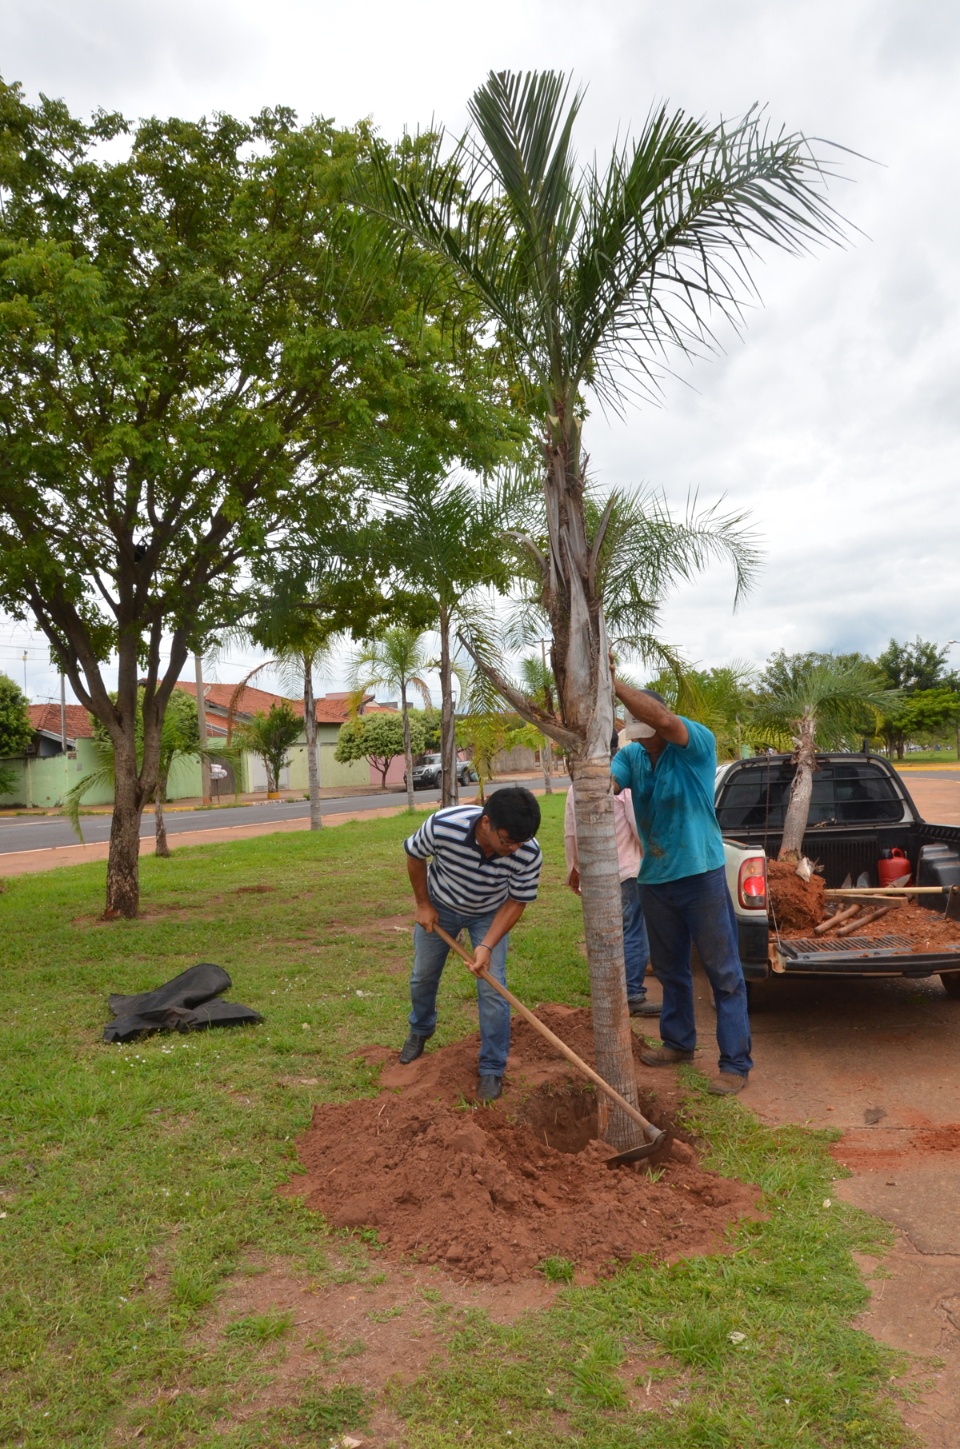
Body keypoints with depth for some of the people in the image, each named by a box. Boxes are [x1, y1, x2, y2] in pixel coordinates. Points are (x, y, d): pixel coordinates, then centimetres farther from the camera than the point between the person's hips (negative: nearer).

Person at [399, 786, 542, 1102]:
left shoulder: (529, 854, -36)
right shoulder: (442, 826, -40)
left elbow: (517, 902, -18)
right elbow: (414, 855, -16)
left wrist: (487, 946, -28)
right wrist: (423, 905, -8)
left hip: (490, 914, -1)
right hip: (440, 906, 1)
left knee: (492, 990, -9)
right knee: (423, 978, 17)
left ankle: (492, 1069, 11)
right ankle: (420, 1030, 48)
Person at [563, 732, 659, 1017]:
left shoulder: (576, 787, 7)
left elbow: (570, 834, 10)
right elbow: (640, 827, -12)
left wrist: (574, 868, 21)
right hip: (625, 871, -6)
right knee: (633, 934, -1)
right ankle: (633, 995, -2)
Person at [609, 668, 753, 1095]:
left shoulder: (697, 746, -16)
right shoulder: (630, 756, 0)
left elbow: (664, 719, -36)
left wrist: (613, 683, -36)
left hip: (701, 874, -6)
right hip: (654, 879, 6)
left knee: (723, 972, 3)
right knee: (669, 968, 20)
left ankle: (736, 1063, 14)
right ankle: (679, 1041, 39)